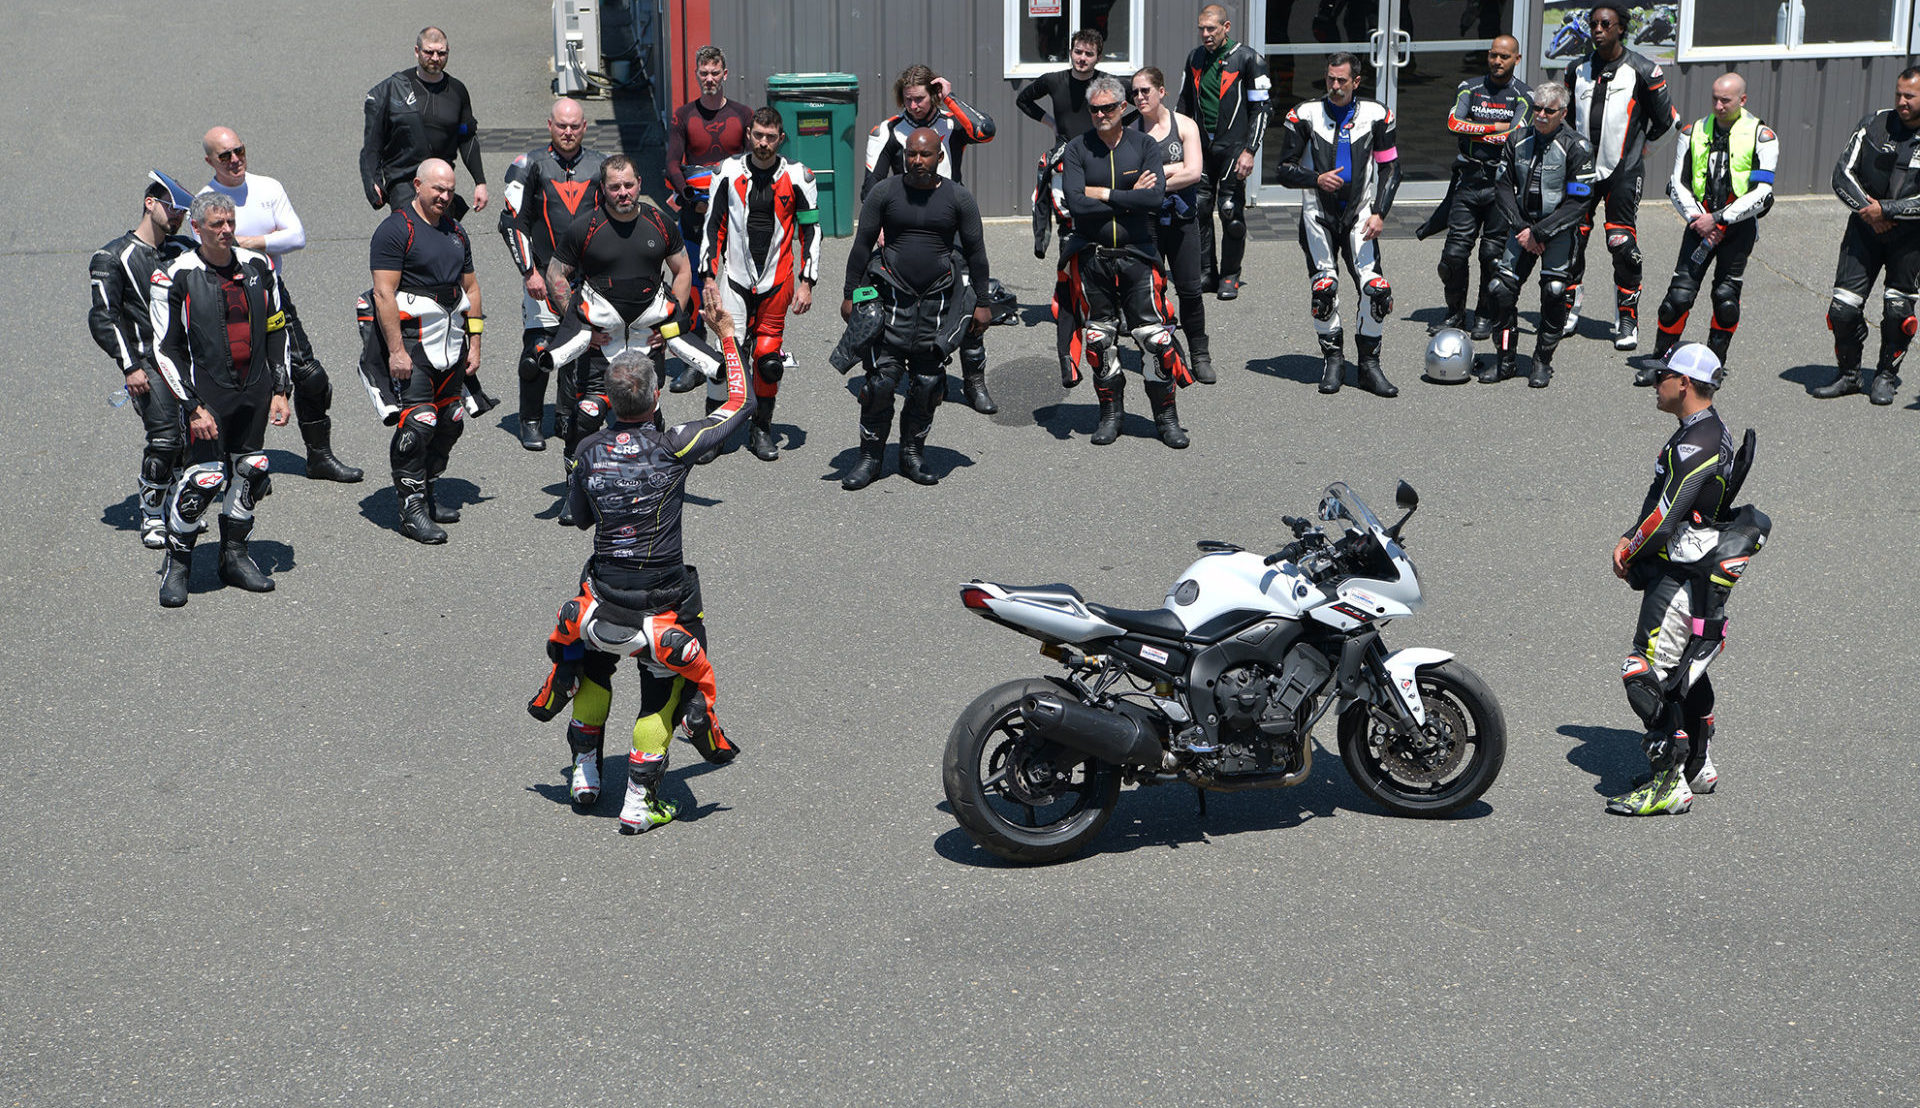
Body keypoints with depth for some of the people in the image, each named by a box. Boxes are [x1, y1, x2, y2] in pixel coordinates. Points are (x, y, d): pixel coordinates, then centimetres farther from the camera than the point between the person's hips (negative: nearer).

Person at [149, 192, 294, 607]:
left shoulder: (258, 267, 6)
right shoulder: (177, 278, -9)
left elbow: (277, 331, 14)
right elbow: (166, 350, -7)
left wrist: (280, 391, 8)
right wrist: (192, 408, -12)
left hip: (254, 393, 5)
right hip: (207, 395, -5)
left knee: (249, 473, 8)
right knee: (203, 479, -10)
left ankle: (235, 557, 25)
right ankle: (177, 566, 6)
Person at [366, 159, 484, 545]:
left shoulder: (455, 232, 15)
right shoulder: (395, 230, -9)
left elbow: (470, 288, 20)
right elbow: (384, 294, -14)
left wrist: (474, 344, 13)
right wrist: (396, 351, -19)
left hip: (450, 339, 8)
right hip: (410, 339, -7)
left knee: (451, 422, 9)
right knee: (417, 423, -12)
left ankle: (430, 495, 25)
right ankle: (412, 509, -4)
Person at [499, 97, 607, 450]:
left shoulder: (600, 167, 7)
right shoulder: (530, 166, -3)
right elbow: (512, 222, -3)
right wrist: (529, 272, -10)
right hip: (543, 276, -3)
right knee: (538, 352, -7)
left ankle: (566, 418, 21)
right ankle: (530, 423, 8)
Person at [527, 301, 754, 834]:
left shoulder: (588, 451, -6)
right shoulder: (674, 445, -15)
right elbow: (741, 404, -1)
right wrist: (726, 335, 6)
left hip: (603, 600, 3)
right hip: (664, 606, -3)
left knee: (591, 664, 32)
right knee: (663, 691, 17)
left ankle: (584, 772, 36)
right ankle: (639, 803, 16)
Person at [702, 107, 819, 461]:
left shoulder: (797, 177, -1)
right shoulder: (729, 173, 2)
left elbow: (810, 231, 4)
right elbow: (714, 226, 9)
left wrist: (806, 283, -1)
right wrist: (710, 277, 3)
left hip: (777, 281, 0)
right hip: (735, 279, 0)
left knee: (768, 359, 0)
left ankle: (762, 428, 16)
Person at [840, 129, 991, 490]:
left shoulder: (958, 197, 2)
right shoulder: (884, 191, 0)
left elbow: (975, 251, 8)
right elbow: (863, 244, 4)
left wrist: (982, 302, 6)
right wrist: (849, 294, 2)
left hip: (938, 298, 1)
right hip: (892, 296, -1)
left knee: (927, 382, 4)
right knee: (881, 379, -6)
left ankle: (912, 453, 19)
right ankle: (870, 457, 4)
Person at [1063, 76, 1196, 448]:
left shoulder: (1144, 145, 1)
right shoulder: (1078, 149, 1)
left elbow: (1156, 197, -14)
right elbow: (1076, 204, -13)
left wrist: (1103, 194, -13)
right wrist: (1129, 198, -11)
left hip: (1137, 254, -1)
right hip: (1093, 256, 1)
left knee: (1155, 337, -3)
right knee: (1100, 338, 7)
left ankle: (1165, 417, 10)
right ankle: (1110, 414, 21)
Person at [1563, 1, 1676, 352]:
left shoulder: (1642, 70, -4)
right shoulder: (1578, 70, 8)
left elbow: (1664, 119, 5)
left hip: (1623, 169, -4)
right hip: (1582, 167, 4)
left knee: (1623, 246, -7)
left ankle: (1627, 322, 2)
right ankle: (1568, 310, 18)